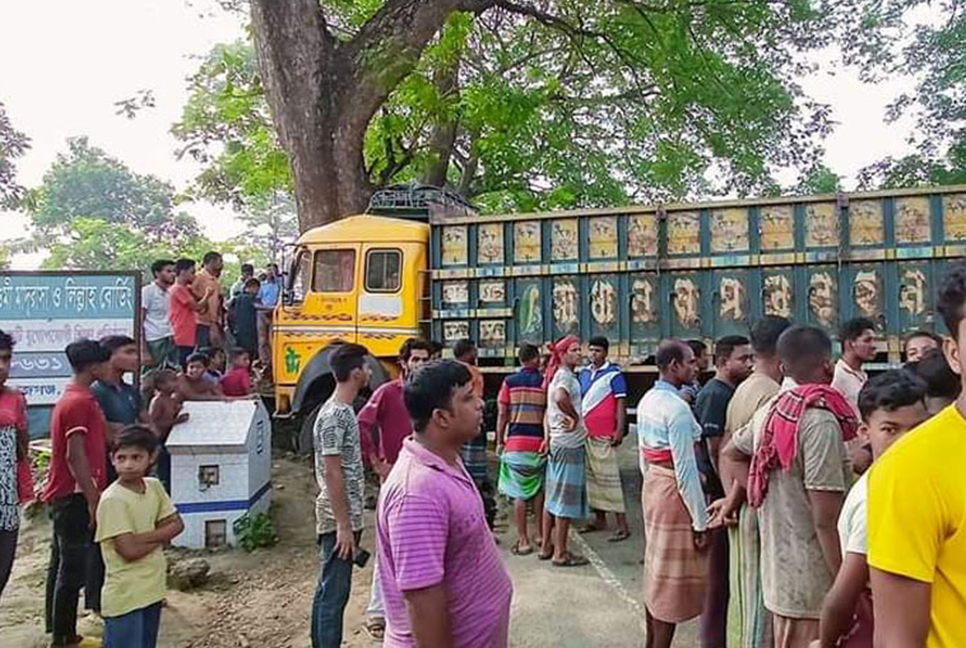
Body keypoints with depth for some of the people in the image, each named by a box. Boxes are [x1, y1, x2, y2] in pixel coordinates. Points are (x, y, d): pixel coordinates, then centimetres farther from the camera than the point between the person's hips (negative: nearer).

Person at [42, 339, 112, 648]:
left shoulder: (78, 397, 13)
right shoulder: (79, 402, -18)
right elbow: (75, 455, -22)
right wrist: (92, 499, -20)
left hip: (67, 495, 10)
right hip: (75, 496, -10)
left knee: (63, 565, 16)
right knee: (73, 568, -1)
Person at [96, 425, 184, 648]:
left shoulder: (154, 486, 2)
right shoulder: (112, 500, -19)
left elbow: (177, 524, 1)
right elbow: (129, 550, -22)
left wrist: (145, 536, -14)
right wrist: (161, 536, -8)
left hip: (153, 590, 7)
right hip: (125, 597, -7)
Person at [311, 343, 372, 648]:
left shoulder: (343, 411, 10)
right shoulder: (334, 415, -20)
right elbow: (332, 474, -21)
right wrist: (344, 526, -19)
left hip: (345, 517, 10)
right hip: (339, 521, -10)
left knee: (329, 590, 18)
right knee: (334, 593, 0)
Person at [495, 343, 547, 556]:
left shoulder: (509, 382, -1)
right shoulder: (544, 382, -2)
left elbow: (502, 415, -1)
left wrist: (500, 441, 8)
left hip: (515, 443, -1)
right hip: (538, 443, 1)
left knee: (519, 494, 4)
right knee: (539, 490, 15)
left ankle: (523, 540, 5)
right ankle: (541, 534, 26)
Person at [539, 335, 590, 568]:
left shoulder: (556, 375, 16)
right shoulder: (565, 375, -14)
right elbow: (560, 398, -36)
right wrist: (575, 417, -22)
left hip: (557, 442, 10)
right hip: (570, 443, -10)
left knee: (553, 496, 15)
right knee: (566, 498, -2)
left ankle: (546, 546, 24)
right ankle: (560, 553, 5)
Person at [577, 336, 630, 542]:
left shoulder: (613, 374, -6)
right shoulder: (584, 373, 13)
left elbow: (621, 403, -9)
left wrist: (619, 430, -15)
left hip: (604, 435, -7)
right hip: (585, 432, 7)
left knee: (609, 477, -8)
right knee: (592, 476, 12)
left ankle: (622, 525, -4)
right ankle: (600, 519, 23)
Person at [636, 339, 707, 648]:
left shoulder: (647, 400, 7)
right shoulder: (677, 408, -20)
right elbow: (685, 469, -21)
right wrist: (700, 520, -16)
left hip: (652, 486, 9)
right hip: (675, 492, -9)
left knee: (656, 570, 19)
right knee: (673, 578, 3)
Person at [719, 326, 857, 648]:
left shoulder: (769, 411, 4)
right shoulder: (821, 421, -20)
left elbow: (731, 453, 21)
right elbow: (826, 521, -22)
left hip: (778, 570, 8)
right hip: (814, 582, -8)